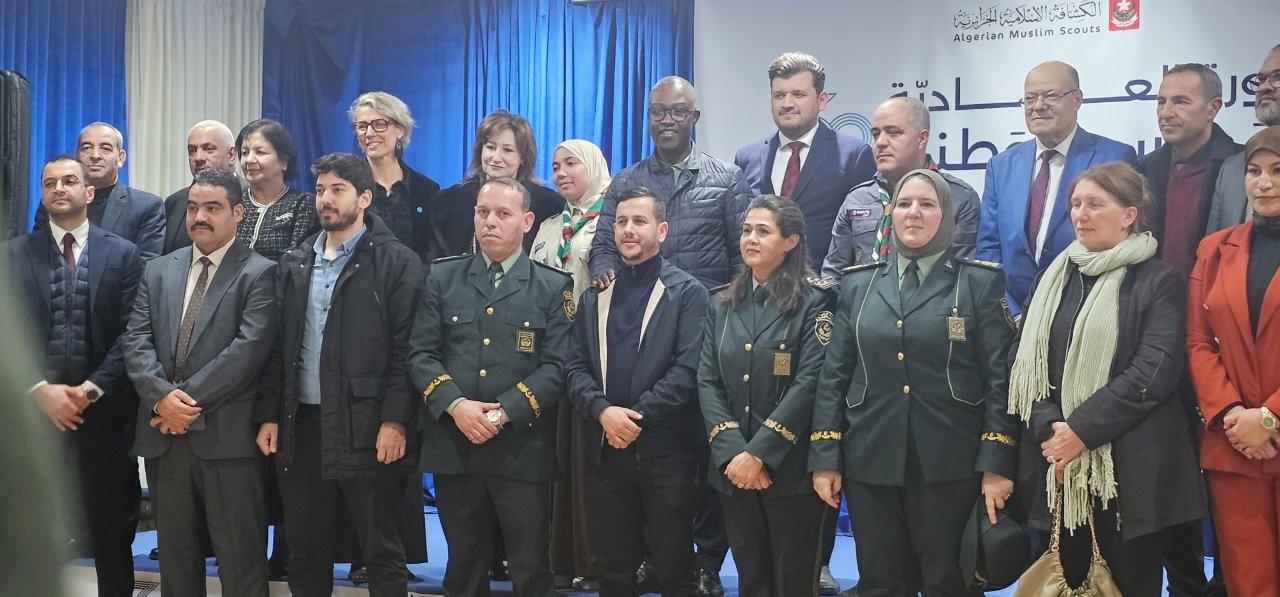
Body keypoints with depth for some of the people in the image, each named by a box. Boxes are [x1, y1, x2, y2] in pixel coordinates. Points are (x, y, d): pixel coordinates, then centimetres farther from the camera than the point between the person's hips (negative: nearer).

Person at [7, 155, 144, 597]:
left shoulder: (123, 255, 5)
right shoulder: (15, 254, 7)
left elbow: (131, 334, -3)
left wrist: (91, 389, -13)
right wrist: (41, 390, -12)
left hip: (103, 411, 0)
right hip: (34, 410, 1)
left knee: (111, 533, 6)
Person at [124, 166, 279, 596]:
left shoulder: (259, 274, -2)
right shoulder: (159, 271, 14)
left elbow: (249, 348, -13)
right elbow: (137, 341, 5)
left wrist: (191, 401, -16)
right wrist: (162, 395, -12)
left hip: (228, 434, -5)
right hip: (165, 432, 5)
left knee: (240, 558, 0)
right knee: (175, 551, 14)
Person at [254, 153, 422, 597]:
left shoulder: (397, 262, -3)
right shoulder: (294, 263, 14)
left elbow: (406, 349, -9)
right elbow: (277, 346, 12)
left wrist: (395, 419, -16)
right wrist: (269, 414, 4)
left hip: (367, 427, -5)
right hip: (302, 425, 5)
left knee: (382, 554, 2)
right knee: (303, 552, 12)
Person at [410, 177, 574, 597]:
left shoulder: (553, 287, 3)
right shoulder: (443, 277, 10)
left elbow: (556, 366, -6)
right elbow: (420, 353, 3)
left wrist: (503, 413, -17)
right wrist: (455, 405, -14)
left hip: (522, 449, -2)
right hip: (453, 446, 2)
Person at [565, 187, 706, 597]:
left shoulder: (687, 292, 1)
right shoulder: (595, 295, 15)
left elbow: (688, 368, -10)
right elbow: (576, 367, 6)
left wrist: (637, 416, -16)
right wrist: (602, 411, -12)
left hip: (665, 450, -4)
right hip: (606, 449, 4)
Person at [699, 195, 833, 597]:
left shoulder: (814, 299, -5)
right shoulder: (723, 304, 10)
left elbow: (809, 383, -14)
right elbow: (707, 382, 3)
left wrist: (759, 454, -18)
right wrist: (731, 452, -12)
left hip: (789, 467, -4)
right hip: (732, 468, 4)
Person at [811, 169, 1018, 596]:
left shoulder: (980, 283, 2)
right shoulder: (858, 284, 10)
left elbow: (1001, 379, -3)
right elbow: (833, 377, 8)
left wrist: (997, 464, -10)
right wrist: (824, 458, 2)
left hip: (950, 465, -2)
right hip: (870, 463, 3)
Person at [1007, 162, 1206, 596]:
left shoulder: (1158, 281, -1)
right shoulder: (1055, 277, 14)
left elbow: (1154, 371, -12)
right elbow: (1023, 360, 7)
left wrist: (1082, 429, -16)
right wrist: (1048, 427, -10)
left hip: (1131, 469, -4)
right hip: (1057, 466, 4)